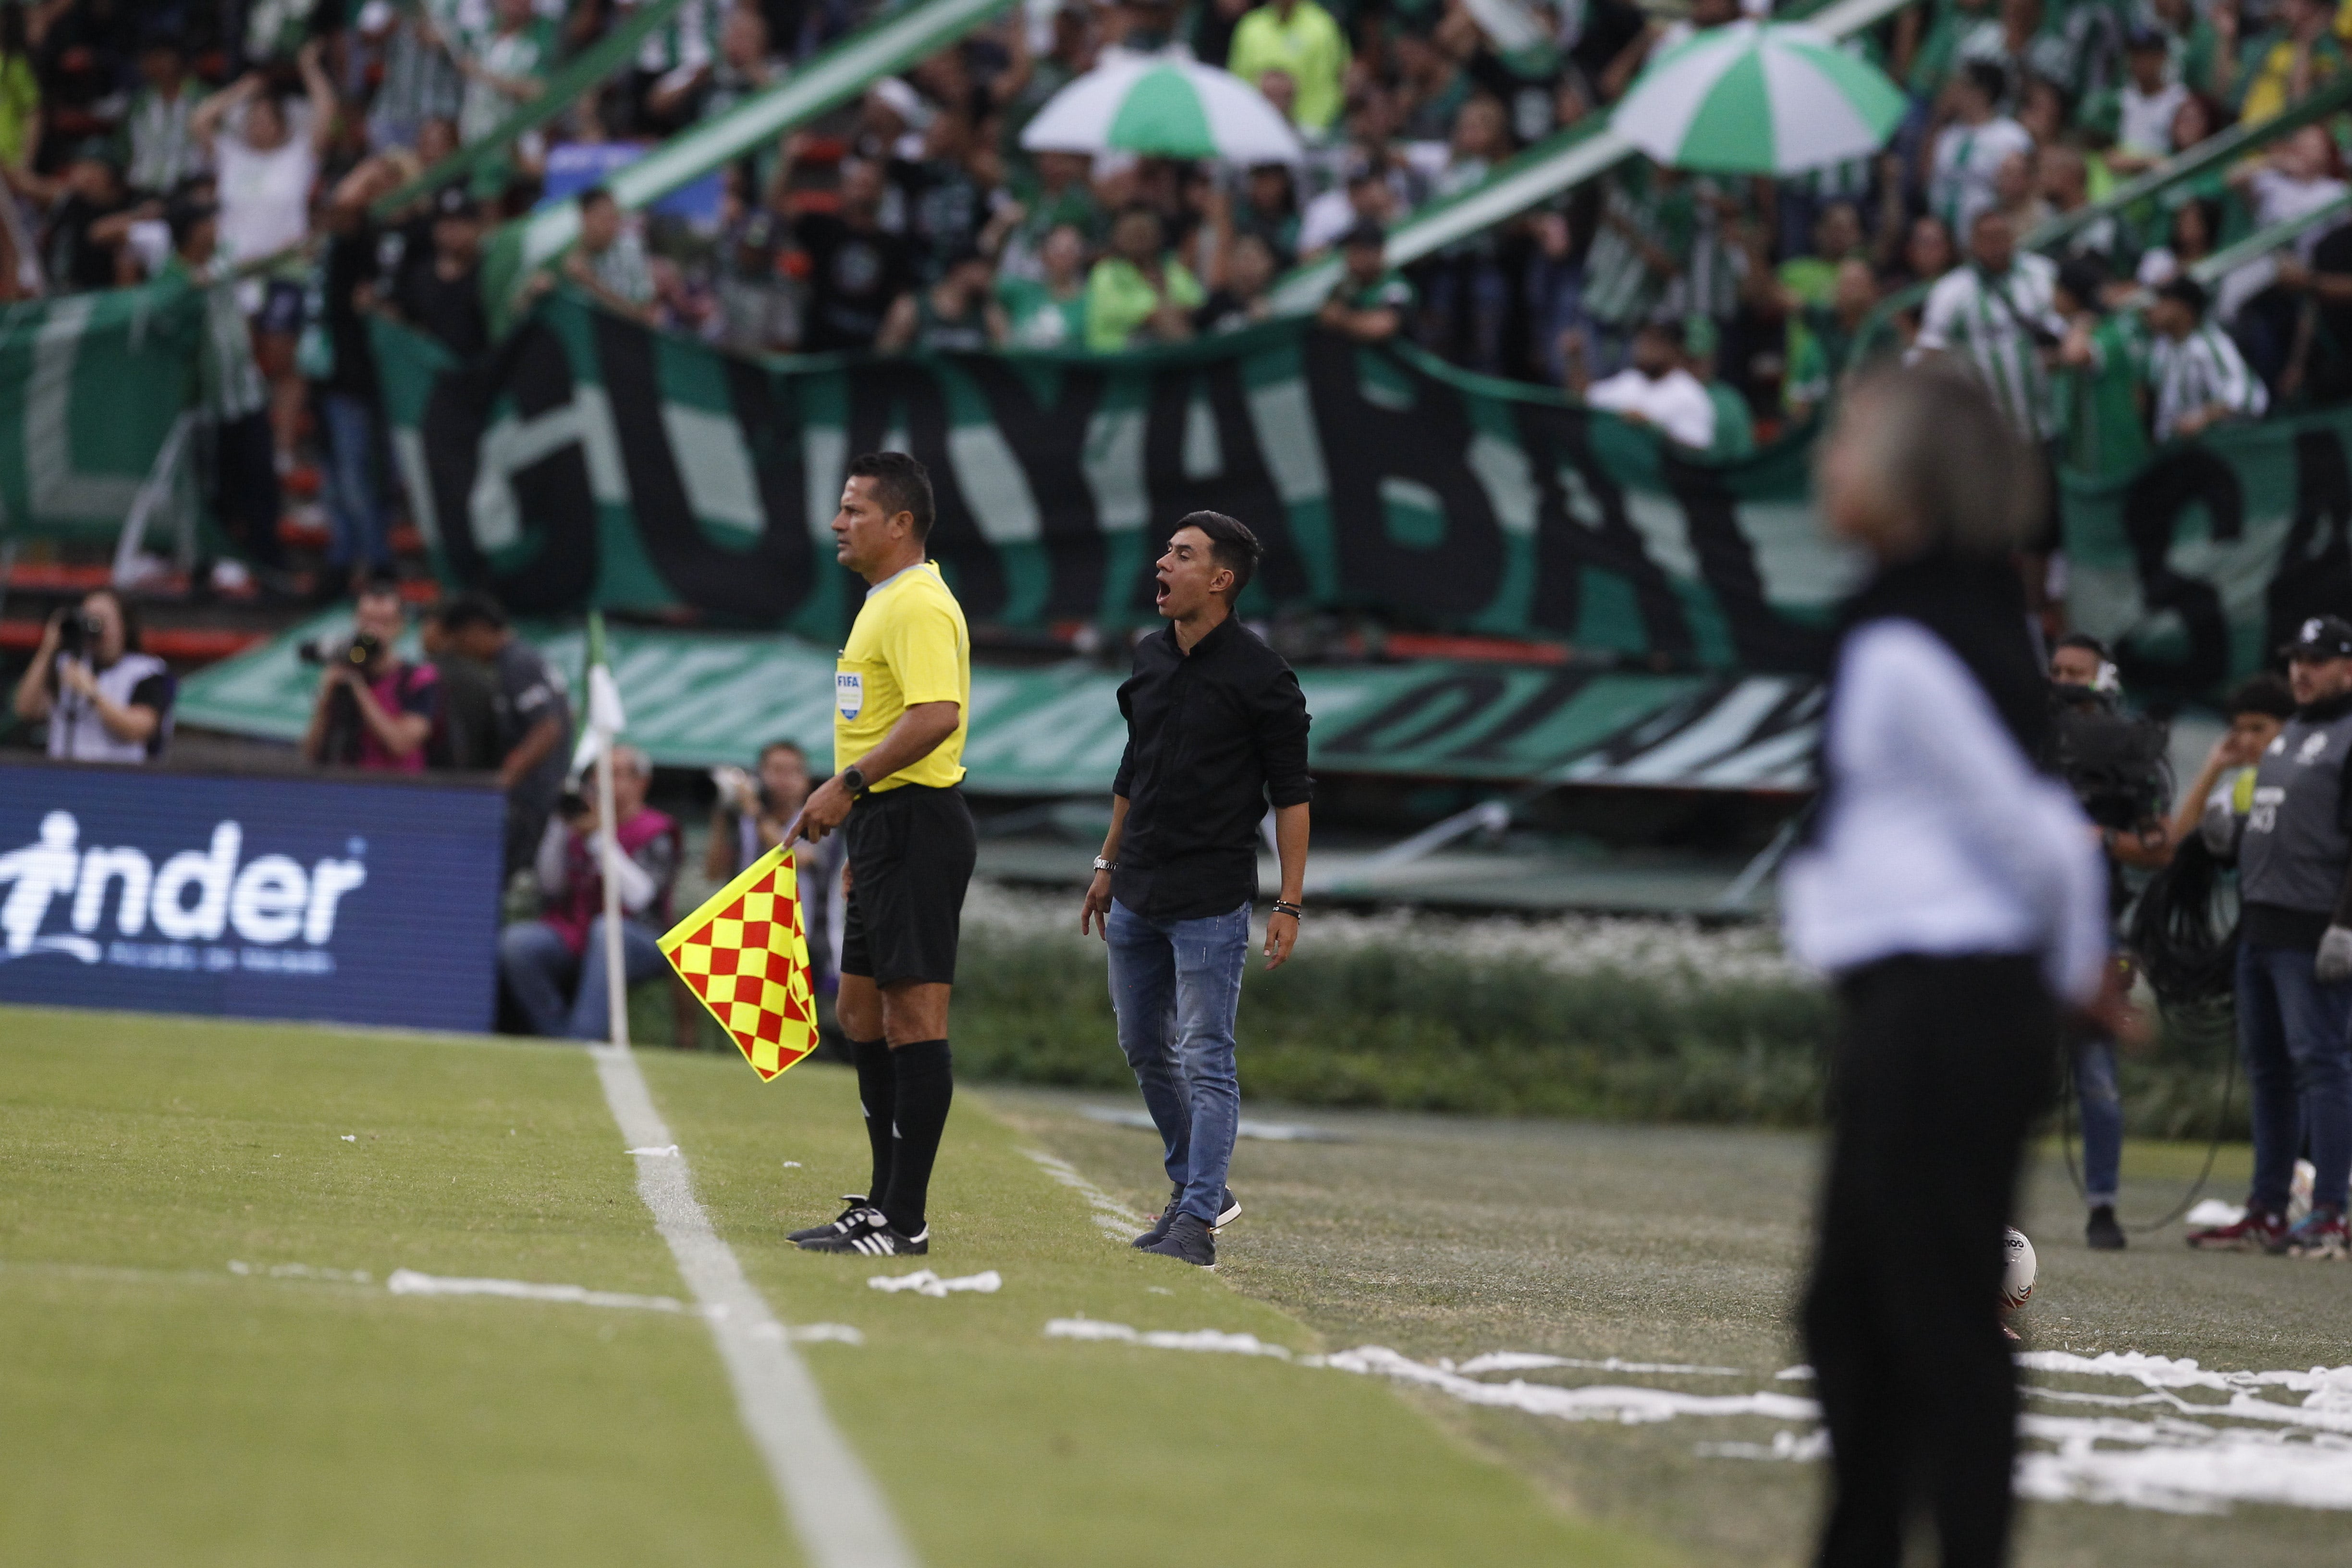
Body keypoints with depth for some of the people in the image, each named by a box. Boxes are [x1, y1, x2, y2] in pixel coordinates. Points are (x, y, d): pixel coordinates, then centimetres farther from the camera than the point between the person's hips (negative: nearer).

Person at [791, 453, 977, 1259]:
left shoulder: (919, 606, -15)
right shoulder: (883, 603, 18)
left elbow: (936, 715, -28)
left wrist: (849, 784, -26)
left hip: (915, 827, -11)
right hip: (882, 828, 11)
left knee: (913, 1015, -9)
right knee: (861, 1014, 14)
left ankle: (905, 1221, -10)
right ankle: (887, 1203, 20)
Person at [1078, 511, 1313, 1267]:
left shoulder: (1261, 676, -10)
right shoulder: (1150, 658, 10)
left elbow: (1292, 794, -9)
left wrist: (1289, 905, -13)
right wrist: (1108, 865, 21)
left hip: (1212, 900, -7)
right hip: (1136, 894, 7)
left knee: (1205, 1059, -7)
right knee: (1145, 1050, 14)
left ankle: (1197, 1224, -7)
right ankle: (1197, 1188, 28)